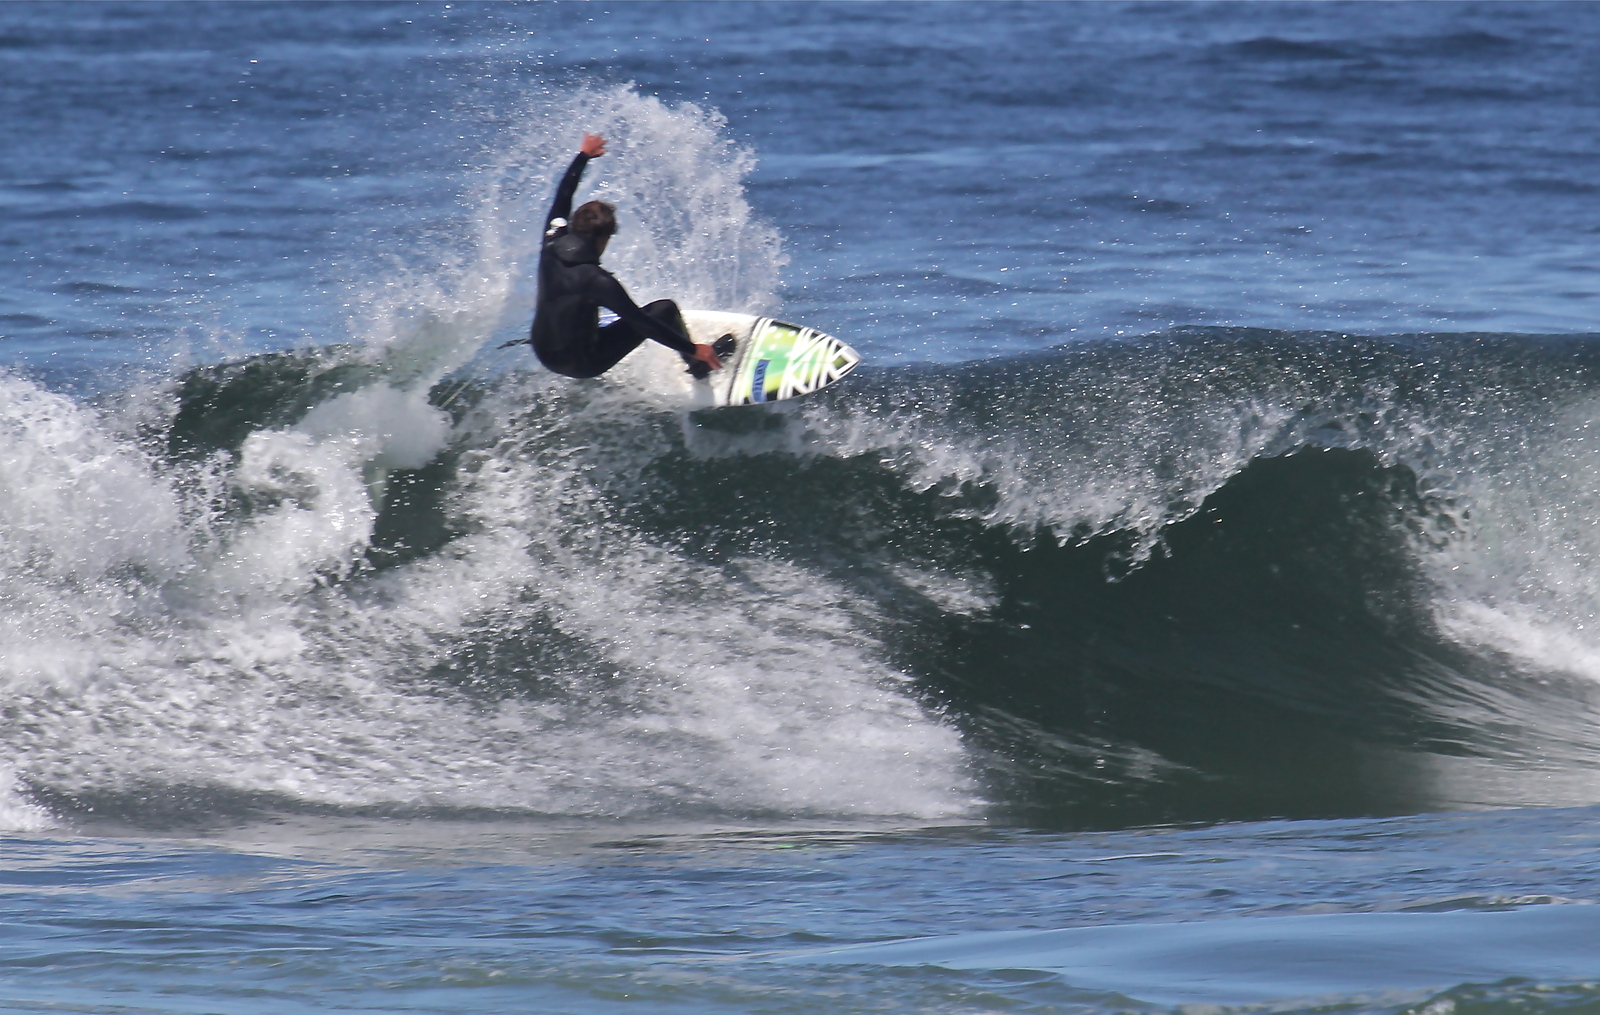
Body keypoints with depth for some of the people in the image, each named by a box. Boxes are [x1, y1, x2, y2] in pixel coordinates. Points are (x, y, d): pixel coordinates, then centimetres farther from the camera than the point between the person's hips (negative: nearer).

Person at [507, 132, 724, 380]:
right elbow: (640, 322, -25)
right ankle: (697, 366, 15)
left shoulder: (551, 250, -11)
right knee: (664, 309, -2)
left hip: (544, 355, 7)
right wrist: (693, 349, -20)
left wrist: (583, 156, 21)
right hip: (583, 364, -6)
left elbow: (562, 200, 7)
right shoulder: (597, 281, -28)